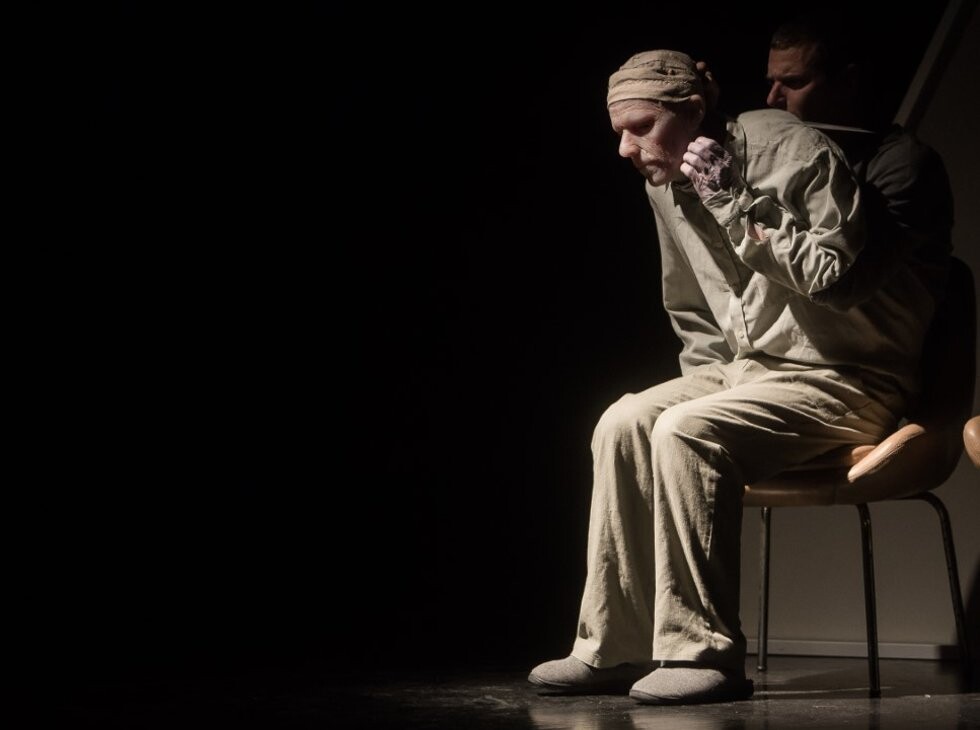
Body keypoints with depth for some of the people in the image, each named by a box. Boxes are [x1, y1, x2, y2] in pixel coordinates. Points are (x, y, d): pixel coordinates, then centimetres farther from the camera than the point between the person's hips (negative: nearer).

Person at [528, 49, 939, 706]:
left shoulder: (793, 151, -15)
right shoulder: (666, 188, 9)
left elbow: (836, 278, -23)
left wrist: (735, 206, -22)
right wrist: (707, 383, 8)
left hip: (847, 379, -8)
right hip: (748, 371, 8)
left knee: (684, 432, -28)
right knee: (623, 424, -12)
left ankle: (704, 653, -23)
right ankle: (616, 650, -10)